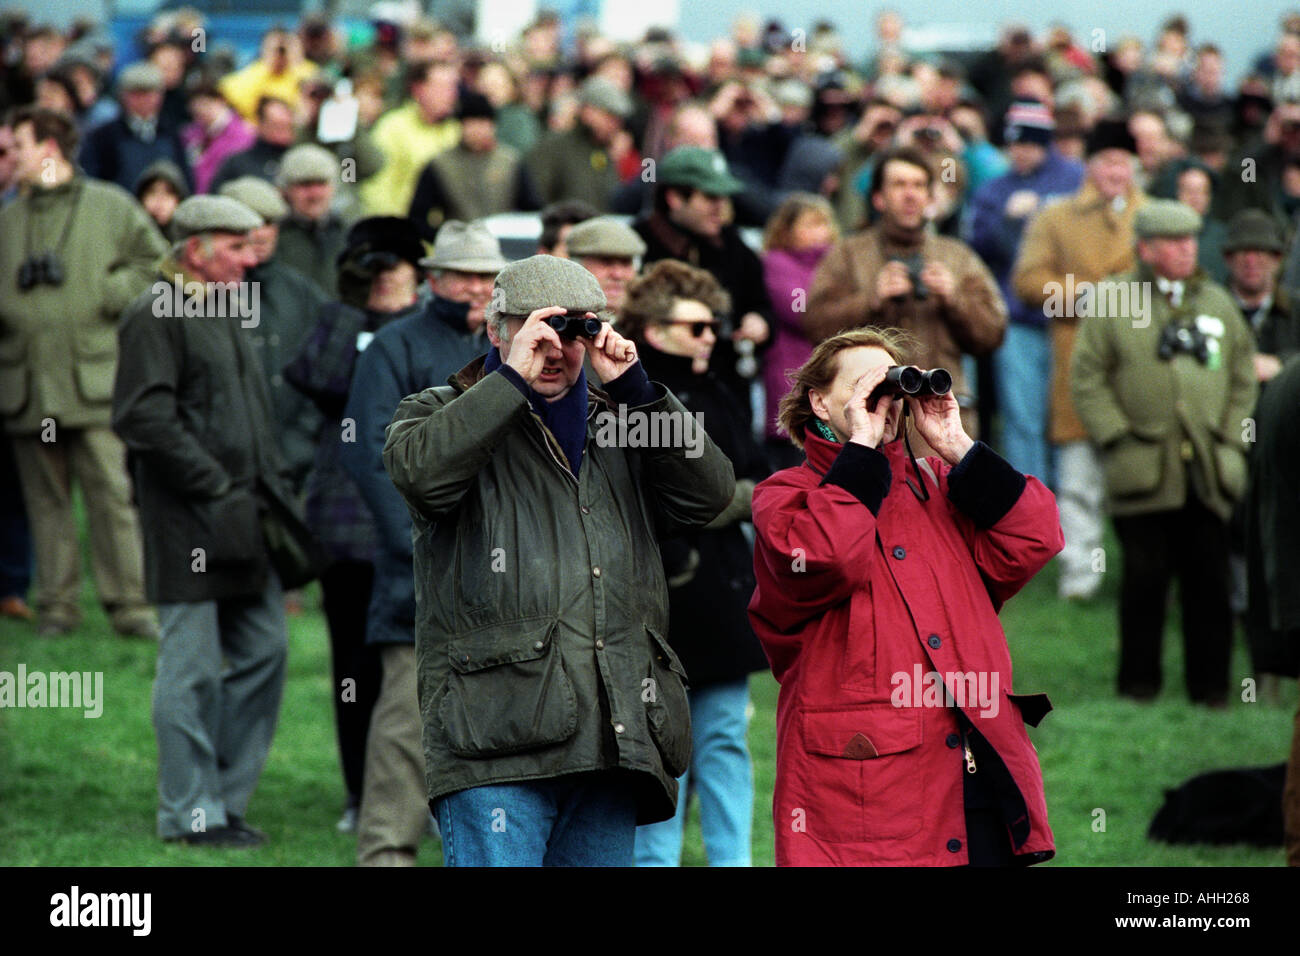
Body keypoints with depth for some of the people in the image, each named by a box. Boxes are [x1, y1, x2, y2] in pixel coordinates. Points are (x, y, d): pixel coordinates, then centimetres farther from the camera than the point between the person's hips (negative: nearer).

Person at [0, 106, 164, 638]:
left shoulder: (112, 208, 5)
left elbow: (156, 265, 5)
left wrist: (109, 295, -7)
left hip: (95, 381, -4)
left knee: (113, 493, -7)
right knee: (47, 500, 6)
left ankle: (130, 603, -4)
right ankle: (57, 604, 12)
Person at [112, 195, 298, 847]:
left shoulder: (223, 315, 20)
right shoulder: (154, 317, -10)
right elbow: (143, 418, -18)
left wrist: (270, 488, 14)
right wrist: (216, 486, -18)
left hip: (241, 523, 9)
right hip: (188, 525, -9)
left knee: (264, 650, 8)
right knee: (193, 666, -4)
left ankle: (226, 796, 17)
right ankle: (189, 812, 3)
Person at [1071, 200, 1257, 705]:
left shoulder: (1216, 303, 14)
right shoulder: (1111, 303, 2)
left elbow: (1243, 375, 18)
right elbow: (1087, 379, 1)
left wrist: (1231, 440, 8)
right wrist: (1118, 437, -6)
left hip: (1207, 472, 3)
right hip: (1145, 470, -3)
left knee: (1209, 579, 2)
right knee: (1145, 577, -1)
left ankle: (1210, 683, 11)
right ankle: (1139, 679, 10)